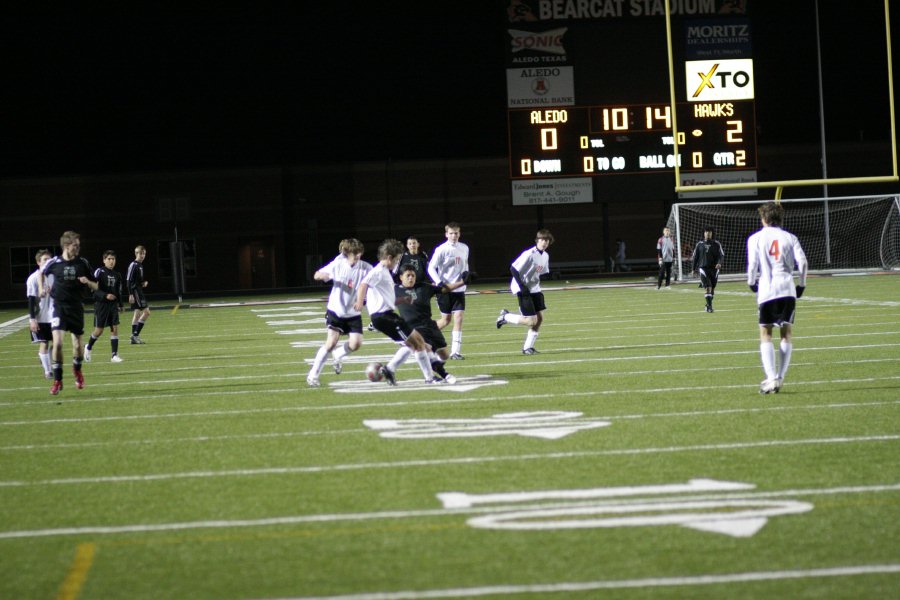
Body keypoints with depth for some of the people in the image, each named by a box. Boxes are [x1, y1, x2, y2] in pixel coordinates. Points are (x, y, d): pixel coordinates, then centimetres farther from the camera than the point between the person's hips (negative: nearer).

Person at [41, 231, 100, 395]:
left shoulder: (82, 263, -2)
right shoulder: (53, 263, -5)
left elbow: (95, 287, 4)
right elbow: (42, 273, 19)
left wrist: (88, 282, -16)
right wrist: (43, 287, 9)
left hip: (76, 307, 2)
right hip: (59, 306, -2)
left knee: (77, 344, 7)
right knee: (57, 342, -16)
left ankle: (77, 369, 39)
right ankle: (57, 380, -6)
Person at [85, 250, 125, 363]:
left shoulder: (117, 274, 9)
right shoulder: (99, 271, -9)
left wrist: (120, 305, 18)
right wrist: (105, 295, -25)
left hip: (113, 305, 5)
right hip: (101, 304, -5)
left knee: (114, 328, -4)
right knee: (99, 330, 0)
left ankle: (114, 355, -2)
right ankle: (88, 348, 27)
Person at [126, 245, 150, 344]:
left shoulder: (140, 265, 14)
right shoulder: (133, 265, -13)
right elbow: (129, 281, -17)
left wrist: (144, 282, 6)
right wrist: (130, 295, -21)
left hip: (140, 291, 9)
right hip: (135, 292, -9)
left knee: (137, 313, 10)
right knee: (146, 312, -11)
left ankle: (134, 337, 13)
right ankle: (135, 335, -10)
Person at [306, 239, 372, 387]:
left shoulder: (365, 268, -10)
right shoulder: (338, 264, -8)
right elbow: (316, 275, 2)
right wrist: (322, 275, -23)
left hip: (353, 313, 2)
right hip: (336, 310, -1)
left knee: (356, 343, -13)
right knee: (331, 342, -13)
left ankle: (337, 355, 21)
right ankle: (313, 375, 0)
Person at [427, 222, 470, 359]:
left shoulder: (464, 248, 6)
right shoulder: (441, 250, -10)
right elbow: (431, 268, -9)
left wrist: (466, 273, 2)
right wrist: (439, 283, -22)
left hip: (459, 289, 4)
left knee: (458, 318, -7)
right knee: (446, 319, 4)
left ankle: (455, 352, -6)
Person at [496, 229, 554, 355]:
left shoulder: (545, 256, 6)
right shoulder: (529, 254, -19)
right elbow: (513, 269, -19)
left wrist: (538, 286, 6)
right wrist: (522, 286, -21)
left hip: (534, 289, 8)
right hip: (523, 289, -8)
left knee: (540, 317, 1)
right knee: (531, 320, -13)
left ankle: (528, 347, 12)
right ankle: (505, 316, 9)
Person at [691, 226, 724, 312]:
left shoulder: (716, 244, 4)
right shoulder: (700, 244, 7)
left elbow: (721, 255, -1)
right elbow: (695, 256, 14)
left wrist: (719, 263, -20)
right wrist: (693, 268, 14)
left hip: (714, 268, 1)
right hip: (703, 268, -1)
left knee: (712, 288, 9)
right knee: (708, 287, -16)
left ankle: (709, 304, 27)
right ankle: (709, 306, -16)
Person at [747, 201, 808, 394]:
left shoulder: (755, 238, 5)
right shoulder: (789, 237, 10)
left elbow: (752, 264, -3)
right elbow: (802, 262, -1)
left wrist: (752, 283, 13)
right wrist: (801, 285, 11)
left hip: (766, 290, -1)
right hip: (787, 290, 1)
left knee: (765, 335, 4)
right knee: (786, 334, 8)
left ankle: (771, 378, -10)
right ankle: (780, 378, 1)